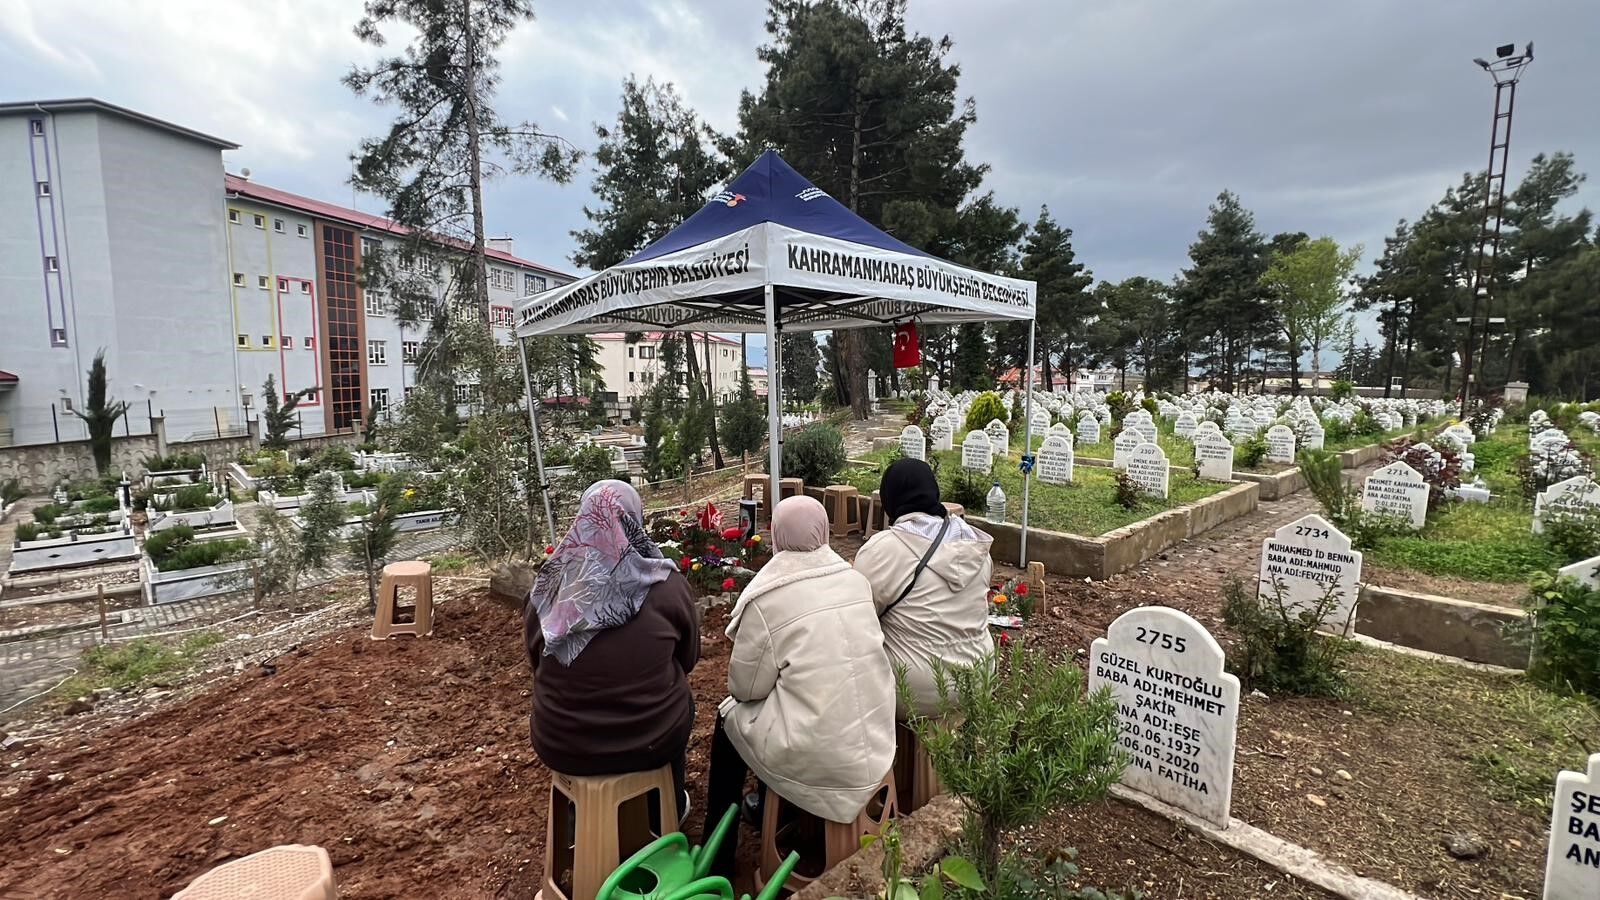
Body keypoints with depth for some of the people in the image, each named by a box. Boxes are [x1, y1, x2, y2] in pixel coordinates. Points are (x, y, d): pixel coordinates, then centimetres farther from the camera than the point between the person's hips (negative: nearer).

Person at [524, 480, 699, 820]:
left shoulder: (549, 586, -11)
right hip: (652, 740, -2)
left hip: (560, 745, 2)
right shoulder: (667, 585, -16)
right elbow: (688, 659, 0)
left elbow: (536, 661, 6)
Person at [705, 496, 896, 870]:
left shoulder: (766, 598, -15)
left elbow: (746, 687, -9)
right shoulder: (856, 580, 2)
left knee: (730, 718, 21)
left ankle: (718, 852, 31)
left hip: (817, 755, -6)